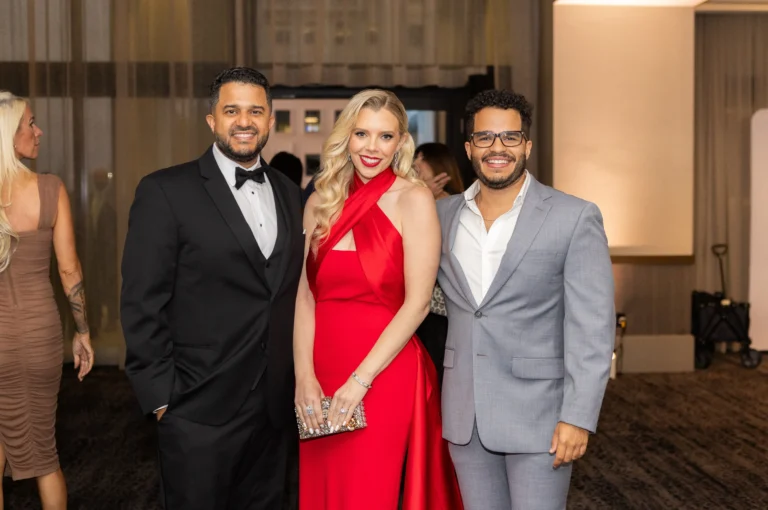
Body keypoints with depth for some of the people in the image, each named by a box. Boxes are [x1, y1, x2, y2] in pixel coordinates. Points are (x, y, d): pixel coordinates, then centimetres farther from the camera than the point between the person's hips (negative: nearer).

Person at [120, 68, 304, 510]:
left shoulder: (289, 193, 9)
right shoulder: (165, 192, -8)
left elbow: (293, 288, 12)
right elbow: (143, 304, -10)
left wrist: (300, 377, 7)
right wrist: (161, 396, -12)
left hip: (276, 406, 5)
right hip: (200, 411, -5)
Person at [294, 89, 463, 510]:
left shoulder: (413, 200, -5)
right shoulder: (321, 202, 8)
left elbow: (417, 303, -11)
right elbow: (304, 296, 4)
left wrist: (360, 380, -14)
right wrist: (304, 376, -8)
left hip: (384, 376, -4)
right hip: (318, 383, 4)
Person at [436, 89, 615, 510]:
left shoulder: (575, 218, -7)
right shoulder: (443, 215, 6)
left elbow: (591, 328, -10)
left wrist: (578, 417, -14)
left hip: (537, 413, -4)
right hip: (464, 413, 4)